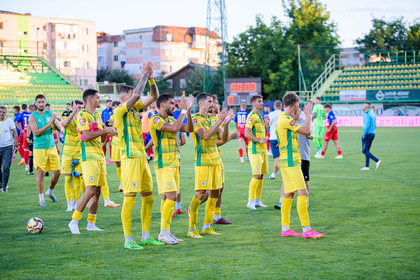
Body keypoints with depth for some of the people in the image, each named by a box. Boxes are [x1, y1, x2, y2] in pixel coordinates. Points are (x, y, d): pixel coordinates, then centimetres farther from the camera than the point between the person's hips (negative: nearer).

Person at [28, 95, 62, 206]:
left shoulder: (50, 113, 8)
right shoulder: (32, 116, -5)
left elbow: (59, 128, 6)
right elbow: (36, 132, -15)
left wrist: (55, 122, -15)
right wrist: (49, 123, -18)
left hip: (52, 146, 4)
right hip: (39, 148, -4)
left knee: (57, 172, 5)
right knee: (40, 173, -4)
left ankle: (50, 192, 28)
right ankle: (41, 198, 8)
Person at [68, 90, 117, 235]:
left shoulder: (97, 115, 19)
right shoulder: (82, 115, -7)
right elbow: (86, 135, -18)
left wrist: (107, 131, 3)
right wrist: (104, 130, -13)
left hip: (100, 156, 9)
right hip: (89, 156, -9)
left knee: (97, 191, 7)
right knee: (90, 191, -15)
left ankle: (91, 224, 13)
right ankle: (74, 221, -6)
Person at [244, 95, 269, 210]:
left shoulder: (260, 116, 19)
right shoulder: (252, 116, -9)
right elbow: (246, 133, -18)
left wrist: (266, 125, 7)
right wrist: (259, 140, -22)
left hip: (263, 149, 9)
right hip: (255, 150, -9)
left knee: (261, 176, 9)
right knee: (256, 176, -11)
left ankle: (257, 200, 15)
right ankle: (250, 201, -6)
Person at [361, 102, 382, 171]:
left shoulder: (367, 114, -15)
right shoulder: (373, 114, 13)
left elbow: (367, 126, -22)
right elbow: (375, 126, 16)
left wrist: (364, 134, -15)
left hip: (367, 134, -9)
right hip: (372, 134, 9)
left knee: (365, 151, -5)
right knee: (367, 150, 13)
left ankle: (377, 161, -17)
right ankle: (366, 166, 13)